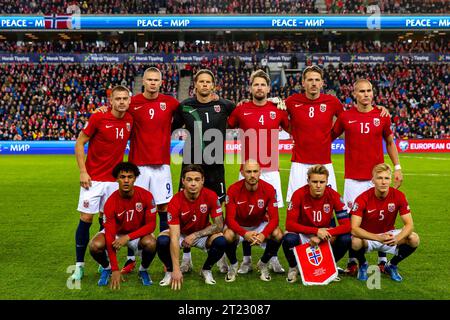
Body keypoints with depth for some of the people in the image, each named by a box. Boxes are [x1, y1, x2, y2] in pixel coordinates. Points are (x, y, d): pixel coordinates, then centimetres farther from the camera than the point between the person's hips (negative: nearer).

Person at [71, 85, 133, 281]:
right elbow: (79, 143, -4)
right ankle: (79, 265, 10)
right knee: (86, 219, -2)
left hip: (114, 180, 3)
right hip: (93, 178, -3)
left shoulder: (130, 120, 1)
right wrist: (83, 172, -11)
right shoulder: (98, 118, -10)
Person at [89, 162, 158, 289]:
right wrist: (115, 270, -28)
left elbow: (151, 224, -18)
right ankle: (107, 268, 6)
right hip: (116, 232, 0)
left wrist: (128, 237, -32)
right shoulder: (110, 203, -24)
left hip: (138, 233, 0)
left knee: (151, 243, -35)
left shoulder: (146, 196, -22)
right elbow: (110, 235, -25)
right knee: (95, 245, -30)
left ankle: (143, 270, 0)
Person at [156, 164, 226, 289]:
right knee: (162, 241, -31)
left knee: (221, 241, -29)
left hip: (203, 233, 1)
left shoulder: (211, 196, -23)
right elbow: (174, 237, -30)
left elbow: (219, 225, -17)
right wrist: (176, 269, -34)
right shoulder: (175, 202, -27)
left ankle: (206, 270, 2)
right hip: (181, 233, -1)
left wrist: (195, 235, -25)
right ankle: (170, 270, 1)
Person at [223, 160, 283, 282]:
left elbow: (274, 218, -20)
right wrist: (245, 234, -42)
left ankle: (263, 264, 3)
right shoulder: (233, 190, -22)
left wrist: (263, 235, -40)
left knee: (278, 235, -27)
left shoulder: (269, 189, -19)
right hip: (239, 226, -1)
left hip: (260, 225, 2)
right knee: (228, 236, -34)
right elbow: (230, 219, -23)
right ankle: (233, 265, 0)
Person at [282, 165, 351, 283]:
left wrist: (322, 236, -32)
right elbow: (289, 224, -23)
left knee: (346, 239, -25)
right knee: (289, 239, -34)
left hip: (325, 233, 2)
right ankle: (293, 267, 0)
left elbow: (346, 225, -19)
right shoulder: (299, 194, -20)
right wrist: (316, 231, -33)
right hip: (303, 234, -2)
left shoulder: (333, 195, -16)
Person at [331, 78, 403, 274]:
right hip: (353, 178, -1)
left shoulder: (382, 116, 4)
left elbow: (390, 142, 14)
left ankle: (382, 260, 19)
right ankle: (352, 261, 15)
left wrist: (397, 167, 9)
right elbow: (329, 137, 11)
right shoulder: (345, 117, 1)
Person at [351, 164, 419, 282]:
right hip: (367, 236, -3)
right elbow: (354, 228, -29)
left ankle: (392, 265, 6)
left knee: (414, 239, -23)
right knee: (356, 242, -36)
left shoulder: (399, 196, -14)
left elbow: (409, 225, -15)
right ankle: (363, 265, 1)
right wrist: (379, 238, -41)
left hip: (389, 235, 3)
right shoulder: (363, 199, -22)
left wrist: (397, 239, -36)